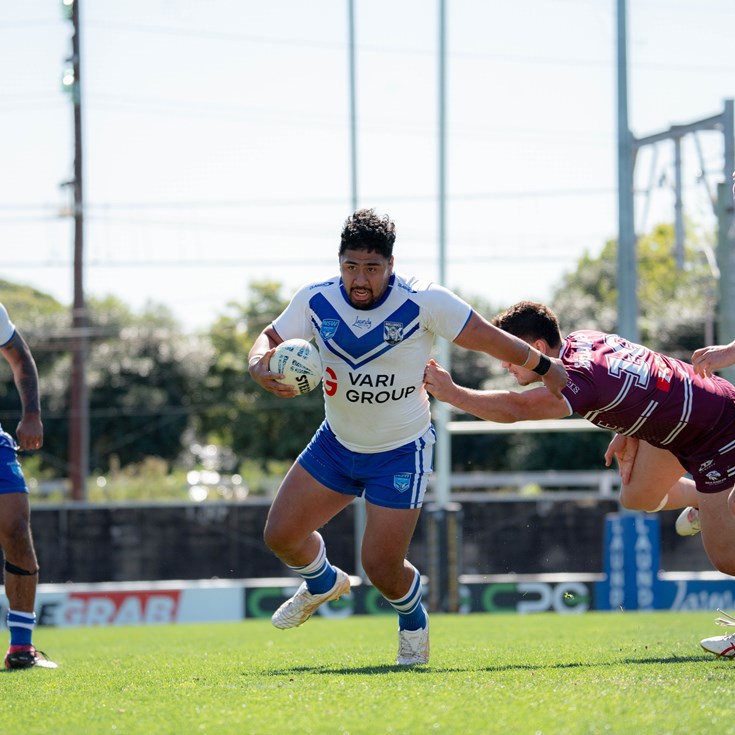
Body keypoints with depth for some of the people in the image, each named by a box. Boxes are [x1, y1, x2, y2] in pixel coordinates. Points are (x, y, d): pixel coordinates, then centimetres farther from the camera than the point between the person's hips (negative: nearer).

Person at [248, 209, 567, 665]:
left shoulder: (424, 303, -23)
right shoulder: (316, 301, -12)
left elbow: (489, 339, -14)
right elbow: (269, 341, -1)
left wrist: (544, 367, -5)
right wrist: (262, 368, -25)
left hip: (401, 452, -4)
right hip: (337, 441, 4)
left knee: (383, 568, -9)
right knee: (281, 535, 4)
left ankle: (413, 620, 28)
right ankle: (323, 584, 40)